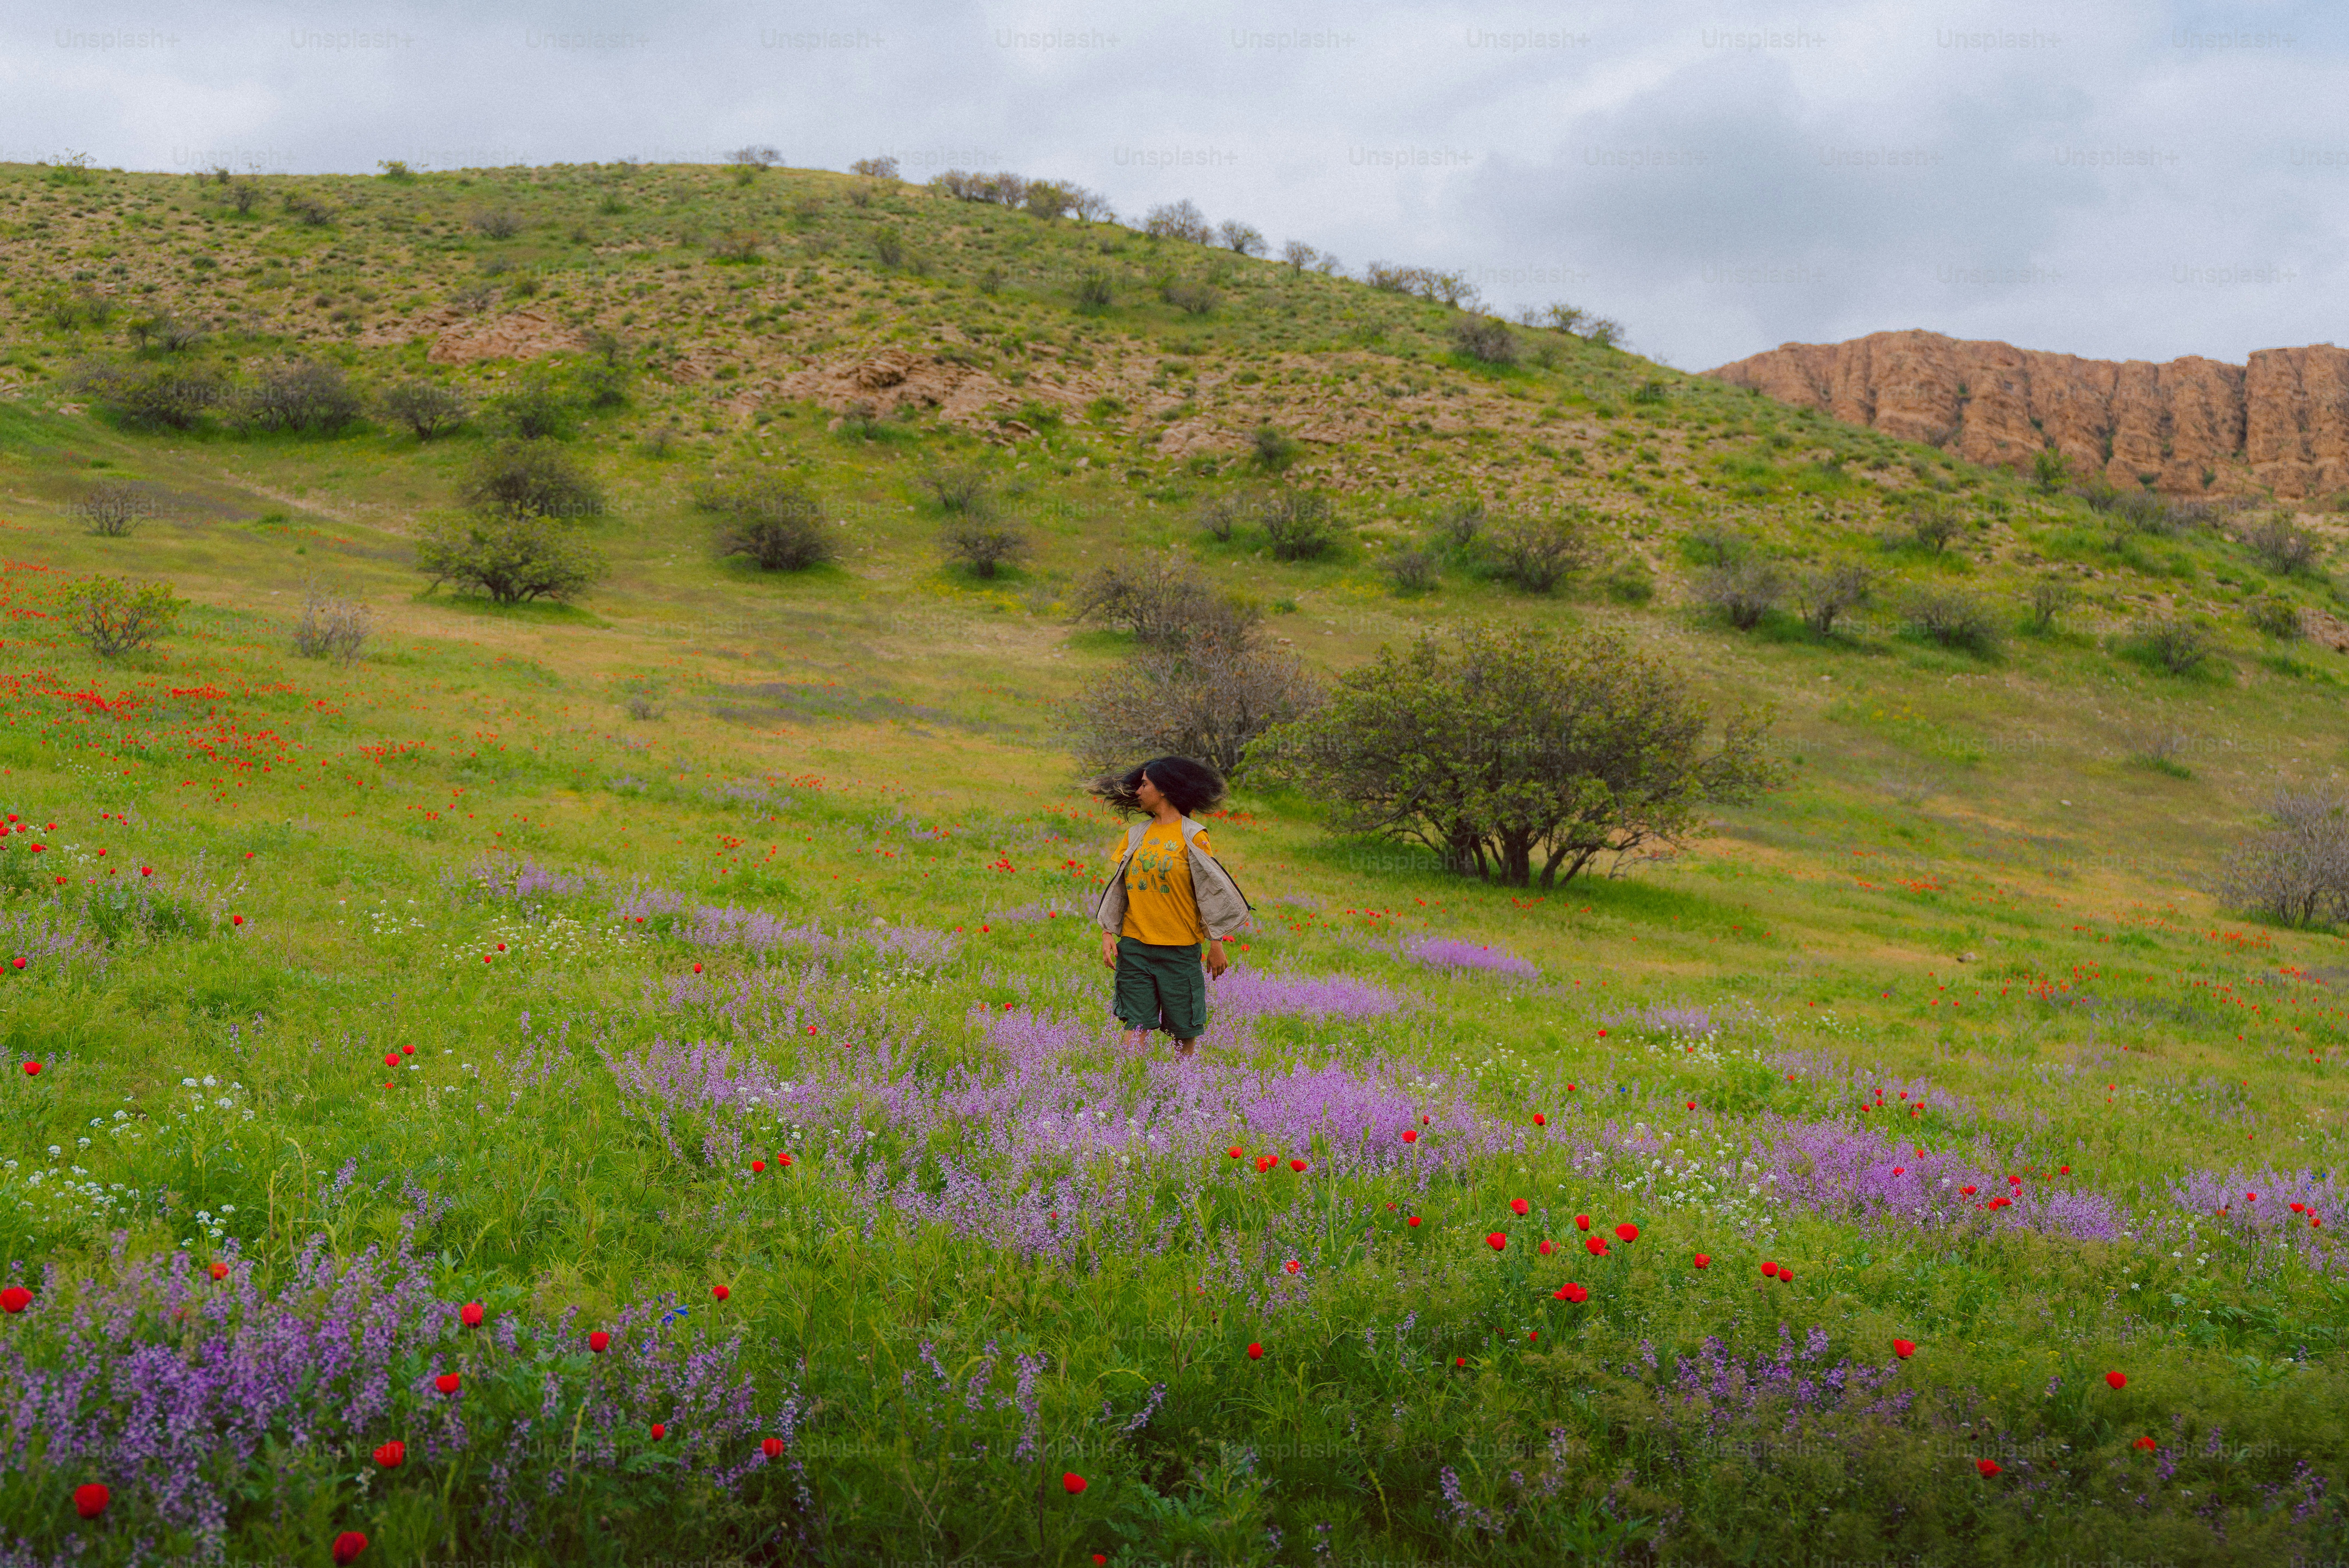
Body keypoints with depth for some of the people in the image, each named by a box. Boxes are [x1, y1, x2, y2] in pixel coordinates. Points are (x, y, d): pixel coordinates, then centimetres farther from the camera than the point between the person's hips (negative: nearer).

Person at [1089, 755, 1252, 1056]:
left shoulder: (1192, 836, -2)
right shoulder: (1136, 834, 10)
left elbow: (1211, 890, -2)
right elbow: (1117, 887, 13)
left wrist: (1216, 945, -4)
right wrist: (1108, 933, 4)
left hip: (1180, 949, -3)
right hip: (1135, 946, 3)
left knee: (1184, 1031, 3)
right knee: (1137, 1025, -2)